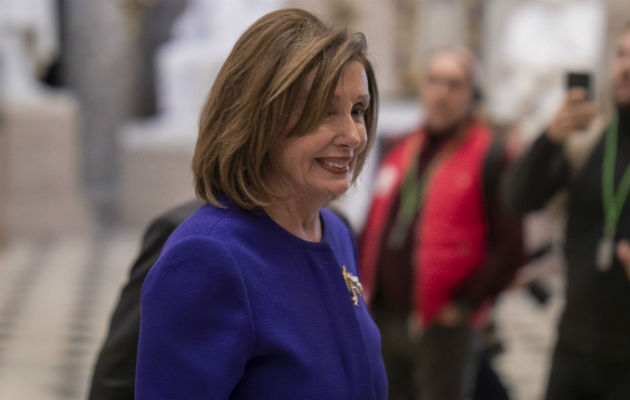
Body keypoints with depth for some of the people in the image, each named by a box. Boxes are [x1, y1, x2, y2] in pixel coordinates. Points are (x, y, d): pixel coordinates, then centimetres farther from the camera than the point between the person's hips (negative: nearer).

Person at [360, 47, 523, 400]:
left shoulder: (489, 158, -6)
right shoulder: (402, 152, 14)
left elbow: (509, 246, -11)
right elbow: (374, 226, 22)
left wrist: (467, 303, -13)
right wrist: (364, 285, 10)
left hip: (442, 327, -6)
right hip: (383, 319, 7)